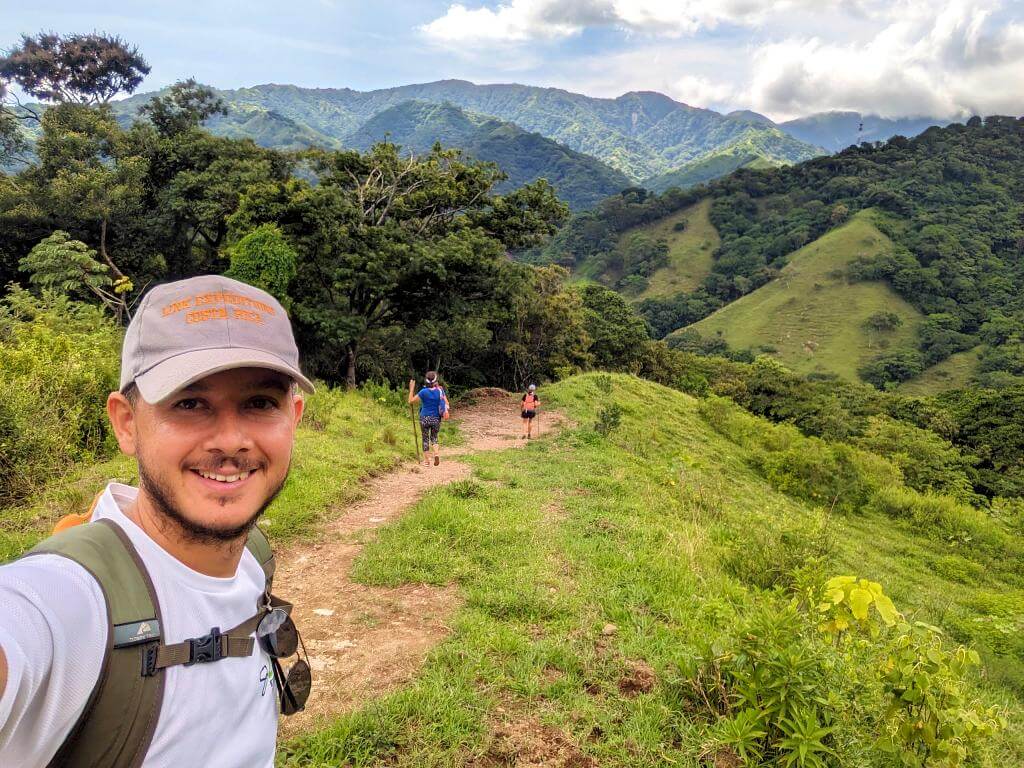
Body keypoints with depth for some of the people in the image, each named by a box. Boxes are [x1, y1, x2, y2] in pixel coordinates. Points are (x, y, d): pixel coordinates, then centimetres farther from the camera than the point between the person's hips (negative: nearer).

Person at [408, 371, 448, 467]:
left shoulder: (423, 392, -11)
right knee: (434, 438, 16)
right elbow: (446, 404, 3)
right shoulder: (440, 391, -4)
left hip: (425, 418, -2)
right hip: (436, 419, 2)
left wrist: (411, 388, 1)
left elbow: (411, 401, -4)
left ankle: (426, 461, 15)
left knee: (425, 439, 12)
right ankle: (436, 453, -12)